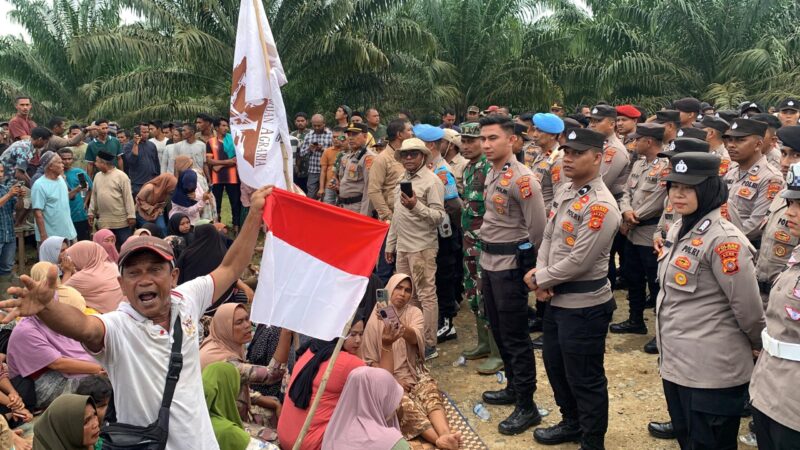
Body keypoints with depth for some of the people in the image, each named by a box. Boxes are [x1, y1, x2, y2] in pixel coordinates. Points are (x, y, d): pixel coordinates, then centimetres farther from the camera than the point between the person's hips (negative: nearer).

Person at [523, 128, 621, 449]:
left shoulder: (601, 205, -22)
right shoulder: (565, 193, 7)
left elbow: (579, 262, -24)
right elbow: (548, 238, 11)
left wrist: (538, 278, -13)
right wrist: (540, 275, -7)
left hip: (584, 305, -9)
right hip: (557, 298, 9)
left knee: (585, 378, 6)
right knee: (555, 365, 23)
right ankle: (571, 423, 45)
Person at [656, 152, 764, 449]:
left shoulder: (723, 239, -21)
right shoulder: (678, 229, 6)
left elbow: (748, 309, -15)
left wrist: (762, 348, -2)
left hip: (711, 371, -8)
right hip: (674, 362, 8)